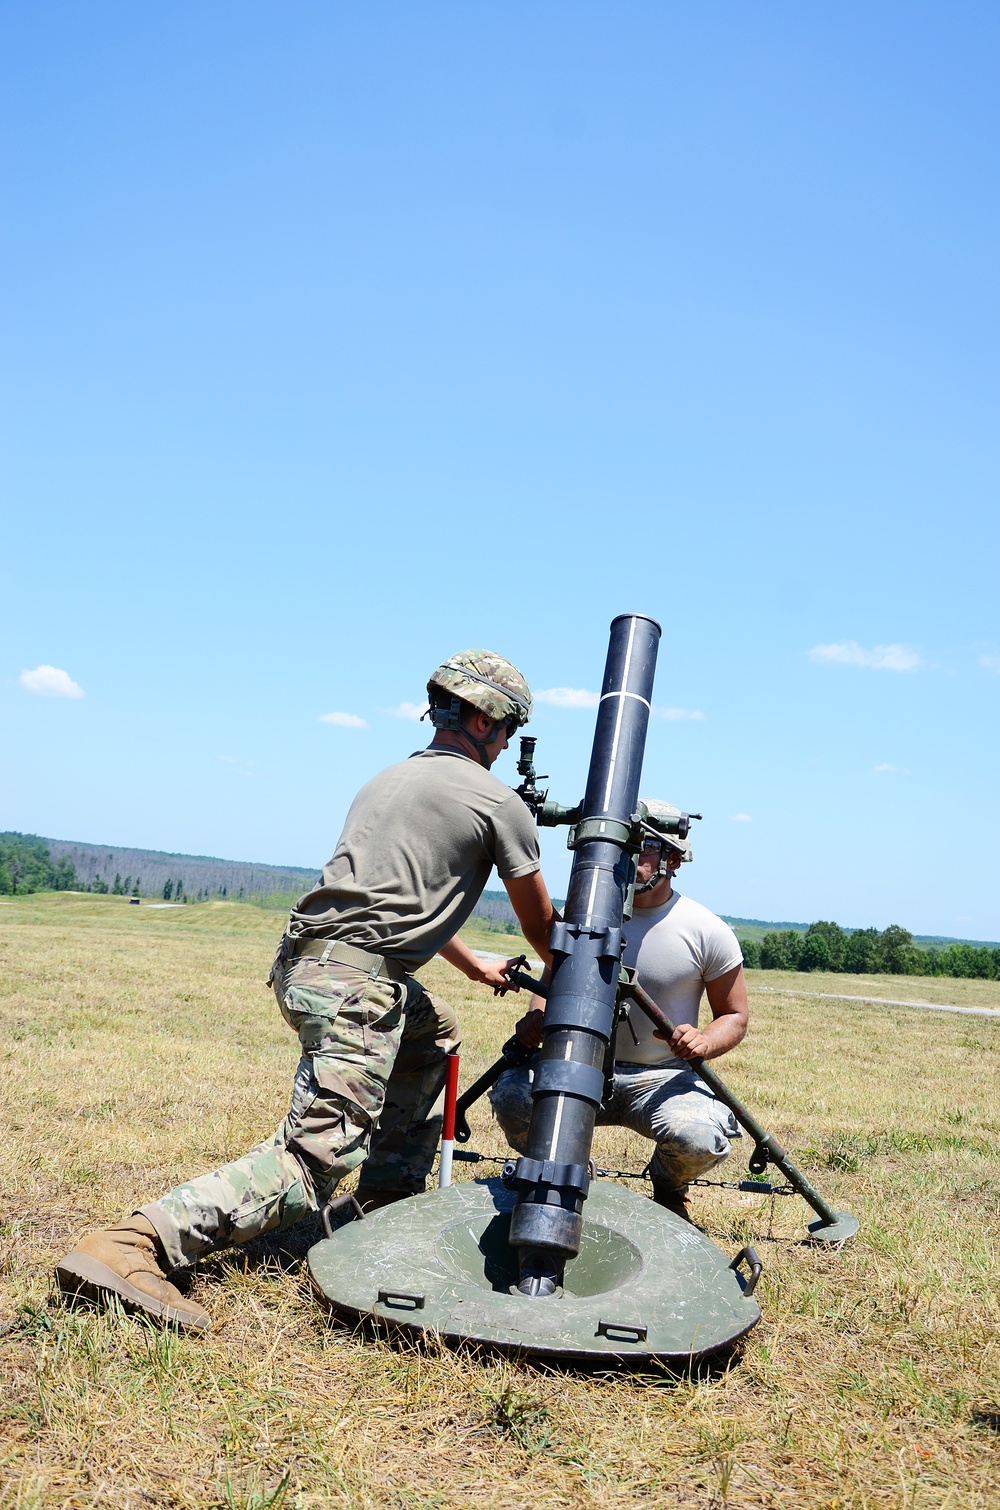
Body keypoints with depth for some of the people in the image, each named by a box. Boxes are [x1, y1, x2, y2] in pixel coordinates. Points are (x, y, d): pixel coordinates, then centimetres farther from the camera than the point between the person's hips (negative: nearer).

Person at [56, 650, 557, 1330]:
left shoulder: (390, 778, 24)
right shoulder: (500, 802, 1)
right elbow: (540, 927, 13)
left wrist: (474, 966, 46)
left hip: (304, 961, 9)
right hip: (357, 980, -9)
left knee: (434, 1030, 33)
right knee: (314, 1157, -13)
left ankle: (389, 1198, 32)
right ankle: (132, 1244, -27)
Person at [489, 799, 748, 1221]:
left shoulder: (708, 932, -4)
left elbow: (734, 1016, 6)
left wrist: (704, 1042, -18)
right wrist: (536, 1018, -9)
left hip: (663, 1077, -2)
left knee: (700, 1140, -34)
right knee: (511, 1095, -27)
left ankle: (668, 1190, 8)